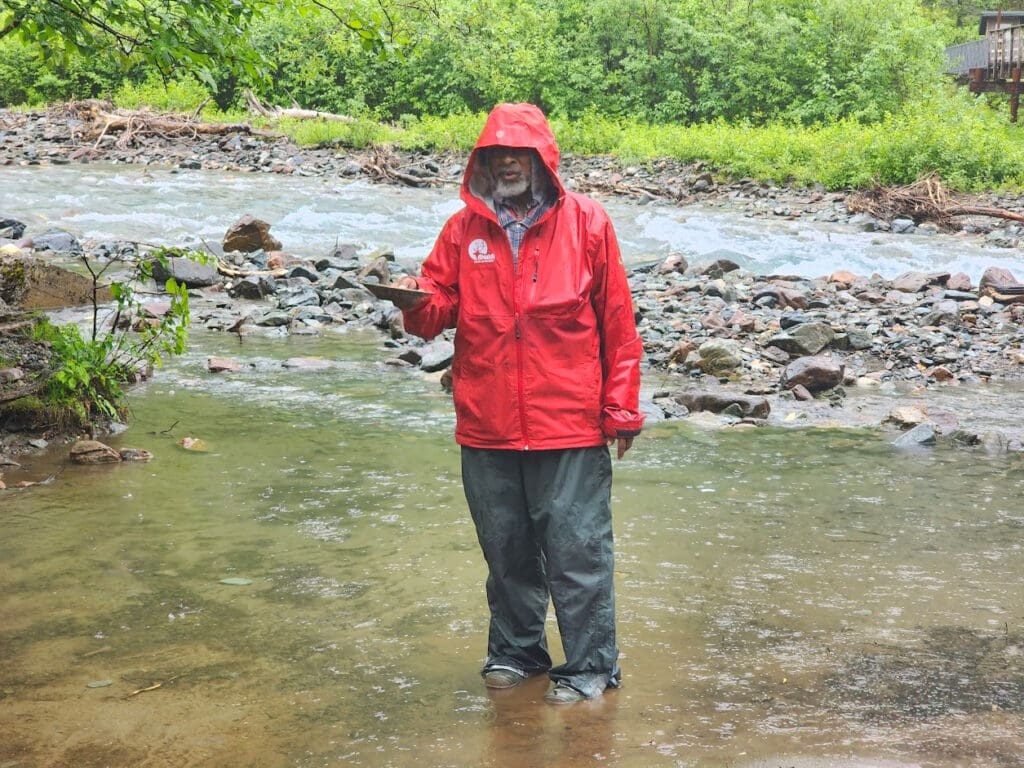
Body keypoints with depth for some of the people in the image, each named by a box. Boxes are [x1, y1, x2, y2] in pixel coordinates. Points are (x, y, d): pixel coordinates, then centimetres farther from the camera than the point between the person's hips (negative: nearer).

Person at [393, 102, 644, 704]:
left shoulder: (586, 223, -1)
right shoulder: (465, 228, 6)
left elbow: (618, 324, 0)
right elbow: (439, 306, 7)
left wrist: (621, 408, -2)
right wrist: (419, 301, -17)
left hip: (569, 426, -3)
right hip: (487, 428, 3)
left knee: (577, 551, 2)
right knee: (506, 548, 15)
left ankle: (591, 665, 15)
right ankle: (516, 650, 32)